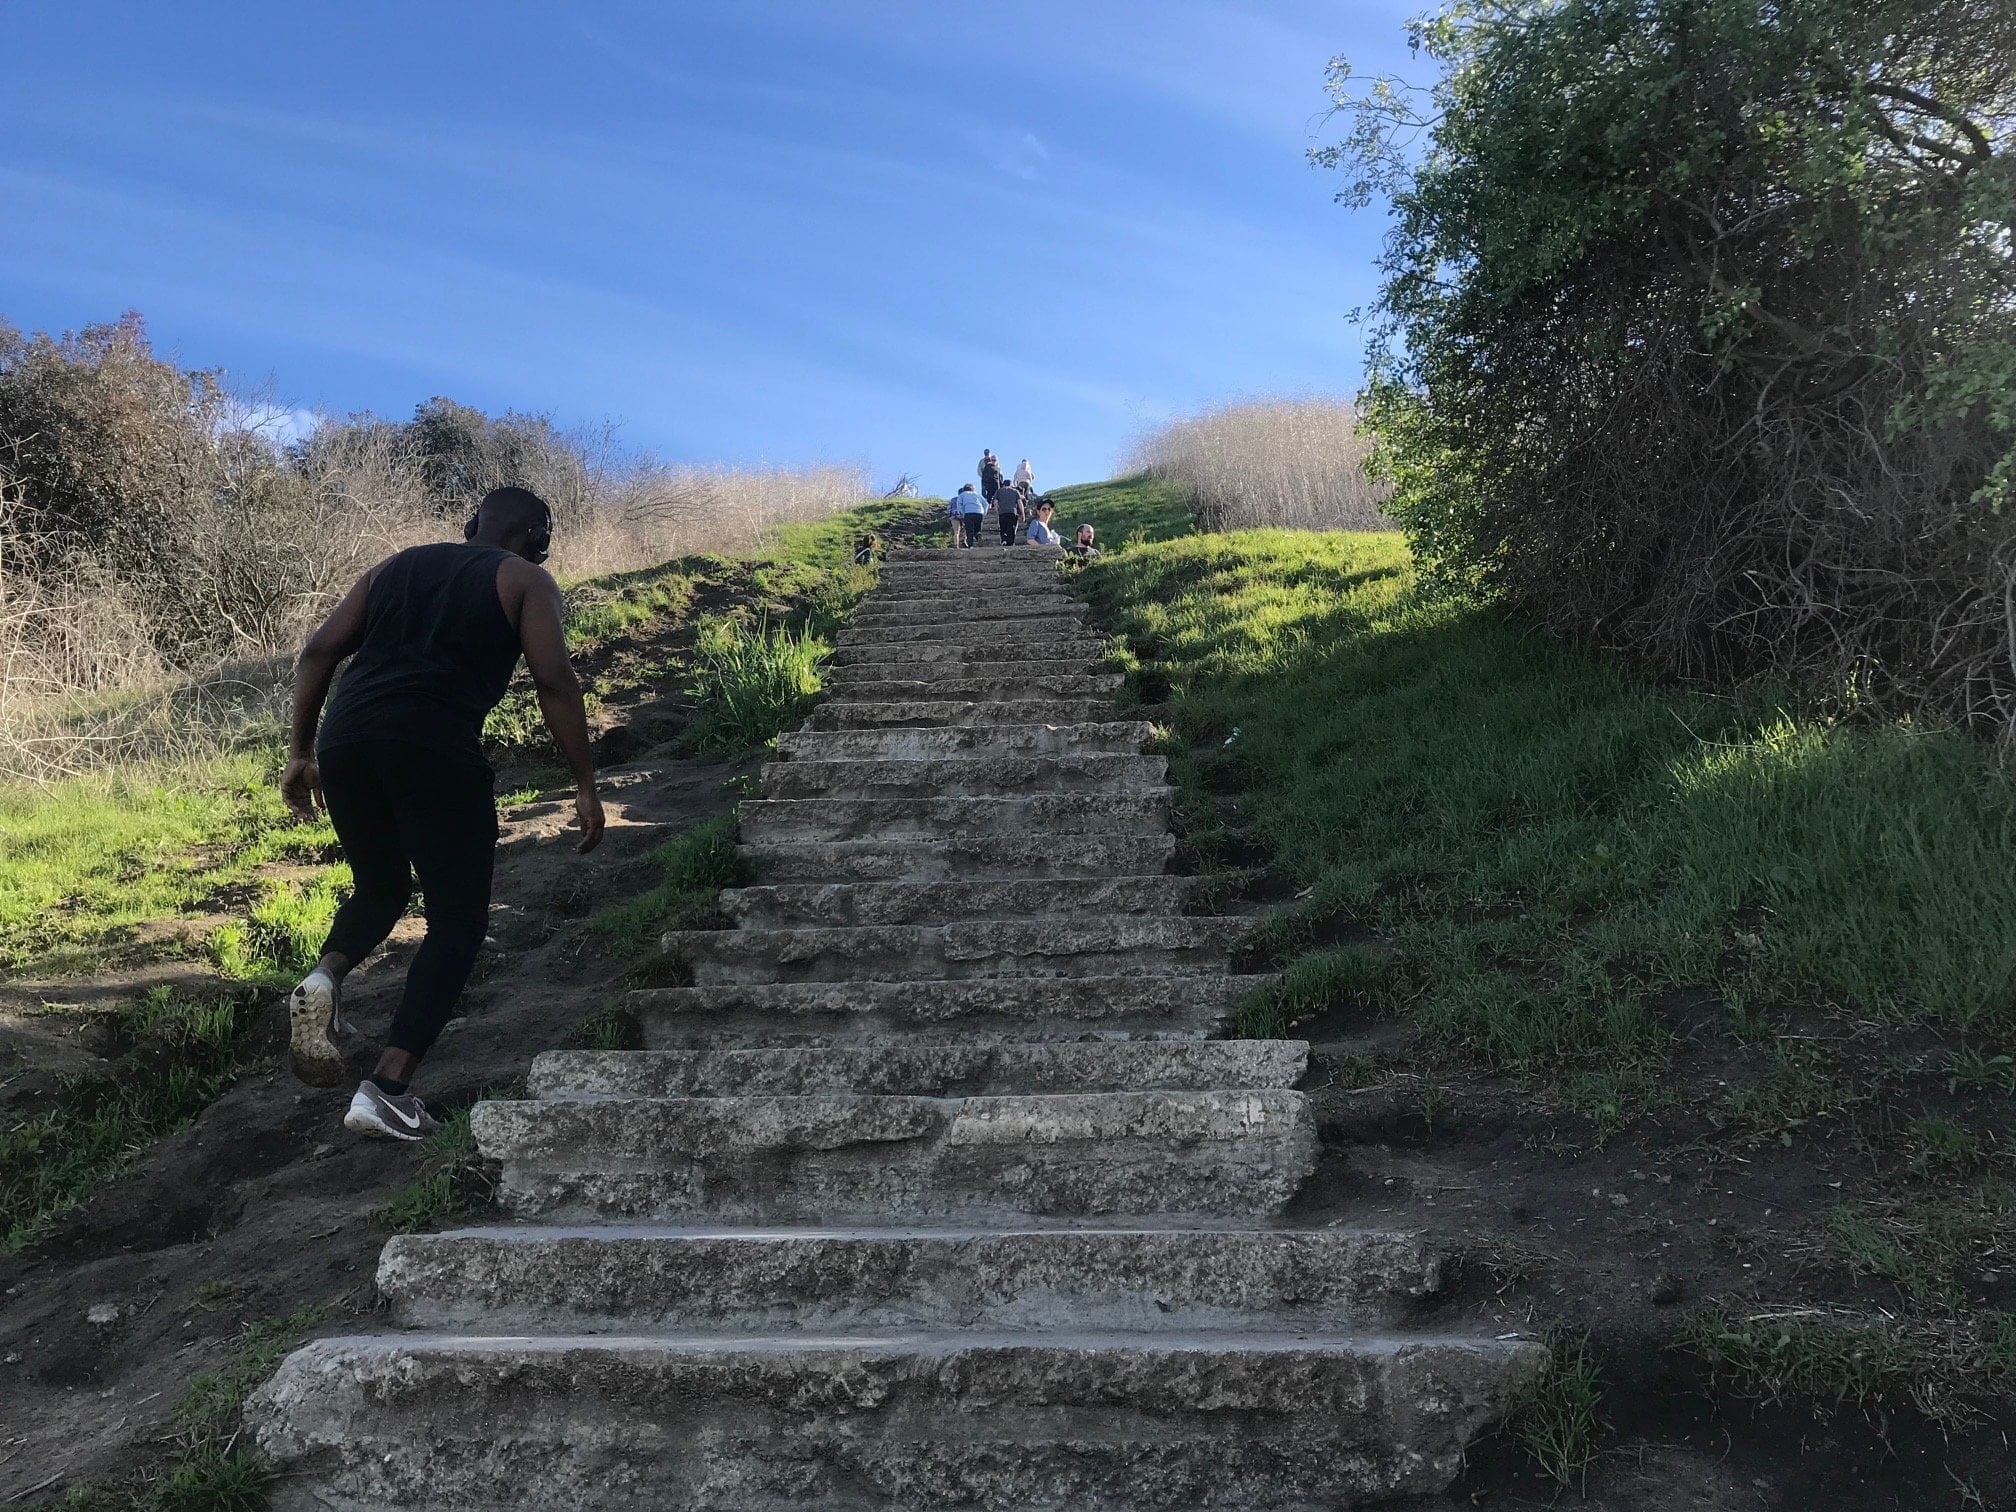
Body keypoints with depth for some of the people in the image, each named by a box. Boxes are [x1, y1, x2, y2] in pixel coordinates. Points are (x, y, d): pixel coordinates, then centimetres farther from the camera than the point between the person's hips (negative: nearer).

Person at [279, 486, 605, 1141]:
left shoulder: (396, 566, 26)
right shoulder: (524, 580, 13)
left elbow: (319, 651, 18)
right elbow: (555, 681, -1)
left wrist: (299, 753, 20)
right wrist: (585, 785, 1)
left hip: (345, 737, 5)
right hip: (433, 744, -5)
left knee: (381, 888, 27)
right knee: (458, 920, 6)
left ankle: (324, 978, -2)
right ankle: (387, 1090, -4)